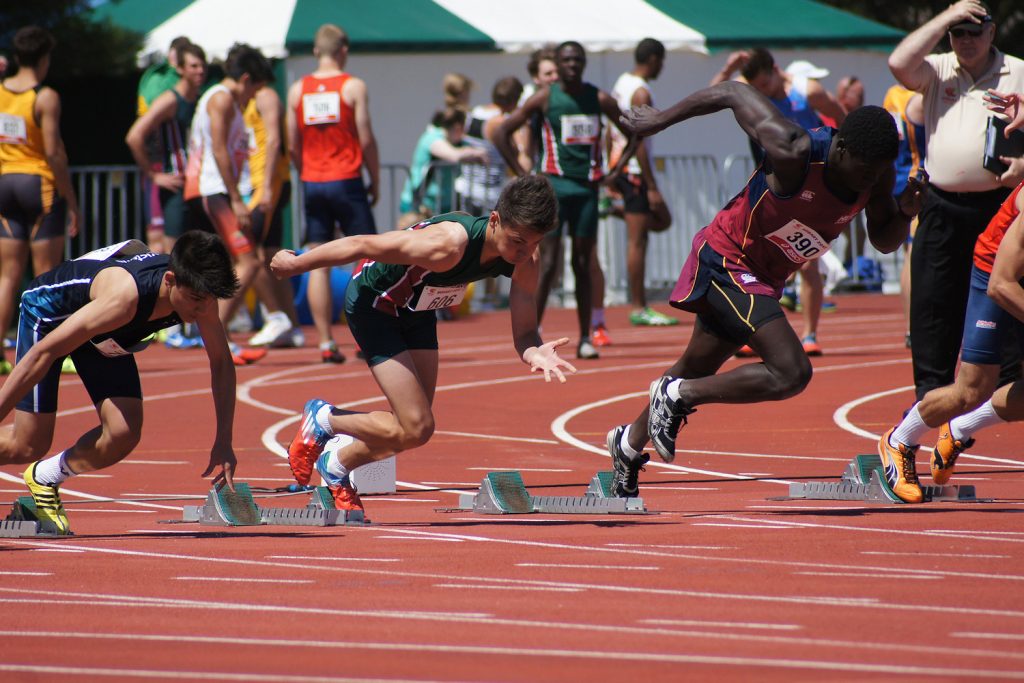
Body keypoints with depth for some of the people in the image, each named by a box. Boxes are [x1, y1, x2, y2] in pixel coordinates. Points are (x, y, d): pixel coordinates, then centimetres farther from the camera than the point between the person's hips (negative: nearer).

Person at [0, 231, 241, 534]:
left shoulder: (198, 292, -25)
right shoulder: (125, 297, -43)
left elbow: (222, 363, -8)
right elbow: (44, 352, -39)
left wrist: (223, 443, -12)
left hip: (104, 338, 6)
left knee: (123, 435, -11)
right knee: (28, 446, -11)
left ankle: (43, 480, 15)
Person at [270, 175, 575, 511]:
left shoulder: (525, 259, -22)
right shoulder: (448, 244, -40)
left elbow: (524, 333, -17)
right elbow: (360, 245, -29)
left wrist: (535, 353, -42)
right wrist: (294, 264, -16)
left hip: (417, 308, 7)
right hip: (373, 303, -7)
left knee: (411, 428, 12)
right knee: (416, 429, -13)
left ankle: (336, 469, 39)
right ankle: (322, 419, 11)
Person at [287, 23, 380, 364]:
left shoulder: (298, 90, 5)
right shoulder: (353, 87, -5)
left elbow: (292, 146, 4)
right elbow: (366, 140, -7)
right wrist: (375, 181, 4)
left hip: (312, 183, 3)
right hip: (346, 181, -3)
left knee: (317, 265, 4)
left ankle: (326, 343, 1)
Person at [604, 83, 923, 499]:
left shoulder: (878, 174, -11)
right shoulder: (794, 152, -31)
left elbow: (883, 241, 3)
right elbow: (735, 93, -18)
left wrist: (905, 213, -20)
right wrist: (660, 120, -7)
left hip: (765, 277, 8)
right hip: (727, 260, -8)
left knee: (698, 368, 26)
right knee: (791, 374, -23)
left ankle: (629, 443, 50)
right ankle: (676, 396, -5)